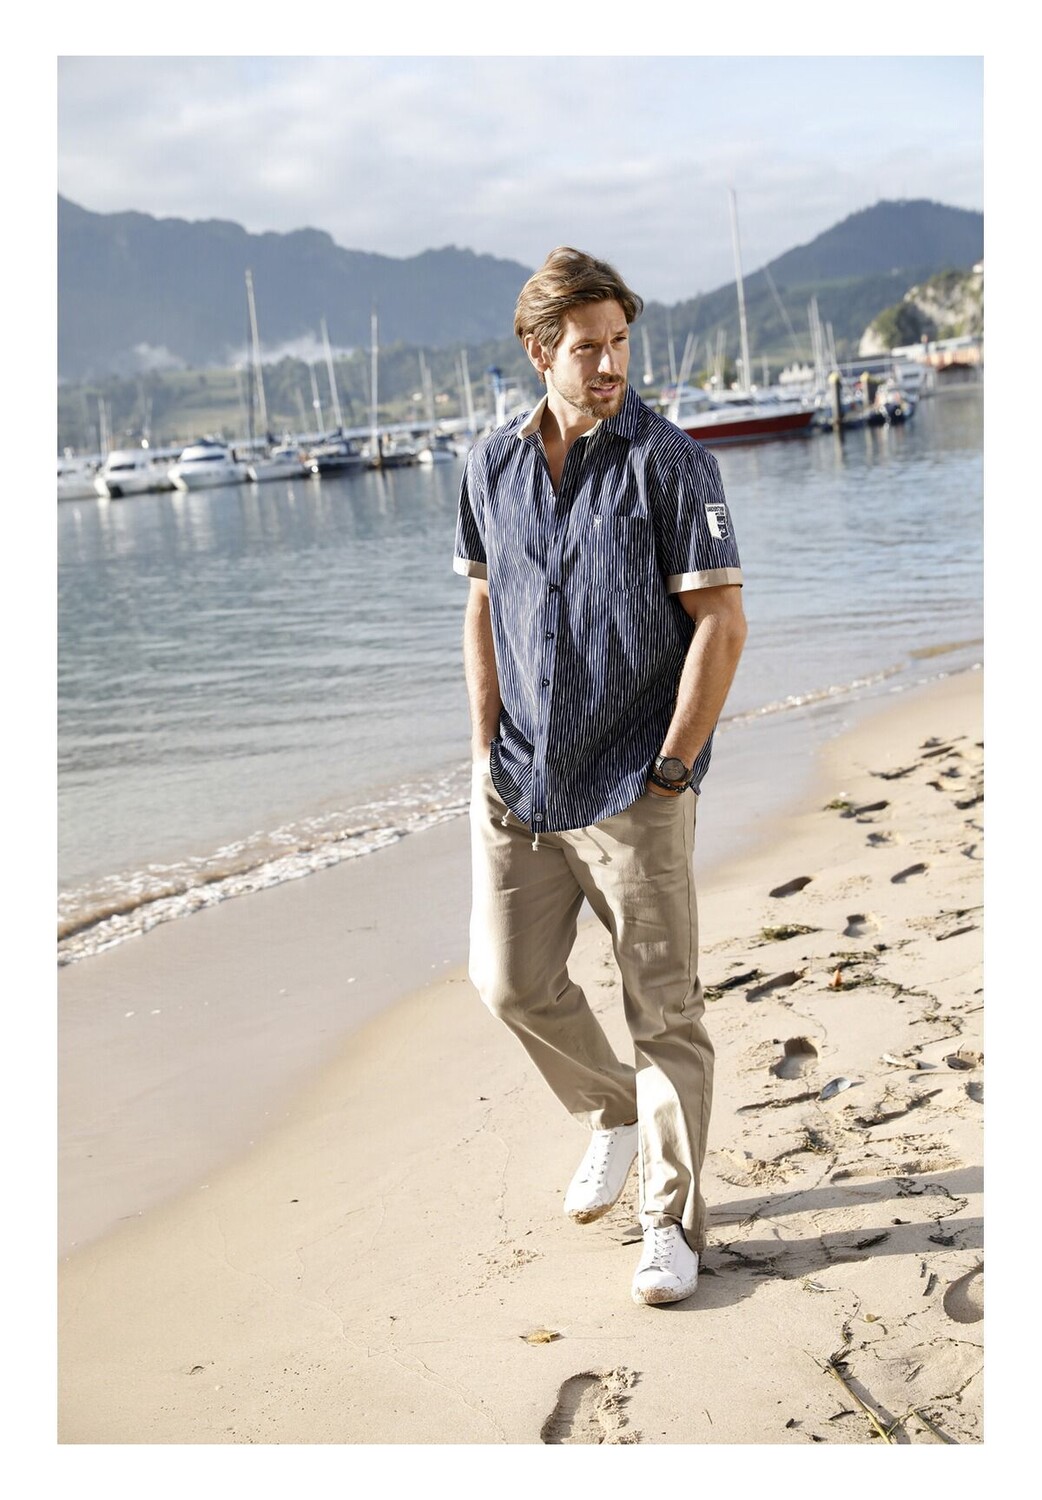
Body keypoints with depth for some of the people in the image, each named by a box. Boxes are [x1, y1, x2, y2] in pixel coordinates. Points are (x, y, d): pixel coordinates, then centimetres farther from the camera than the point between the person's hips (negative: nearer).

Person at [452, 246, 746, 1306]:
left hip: (634, 791, -5)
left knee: (664, 1011, 2)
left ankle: (672, 1223, 17)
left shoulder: (670, 463, -8)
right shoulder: (493, 465, 7)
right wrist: (486, 750, 8)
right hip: (518, 784, 5)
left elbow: (721, 624, -10)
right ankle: (611, 1112, 37)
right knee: (510, 982, 8)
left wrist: (671, 770, -14)